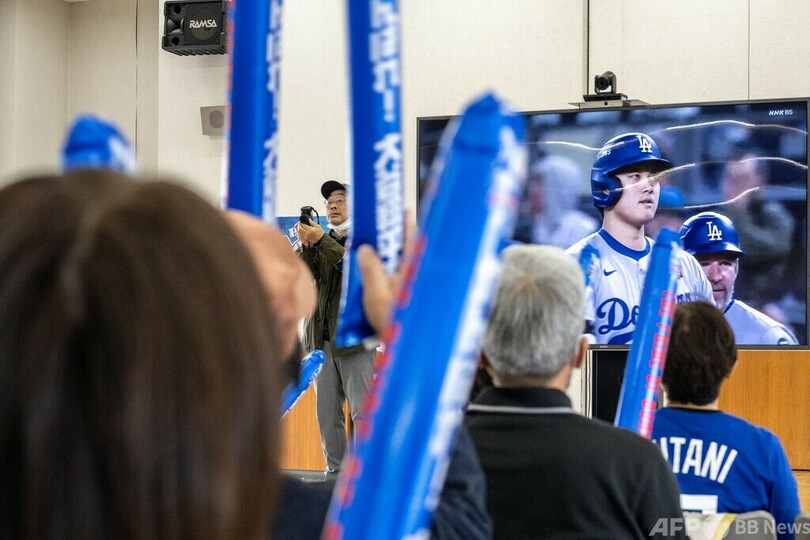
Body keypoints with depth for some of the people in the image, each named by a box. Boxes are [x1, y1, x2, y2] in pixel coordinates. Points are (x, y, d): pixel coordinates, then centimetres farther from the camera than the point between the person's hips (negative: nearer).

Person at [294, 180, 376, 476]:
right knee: (327, 412, 5)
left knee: (363, 411, -8)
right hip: (321, 338, 5)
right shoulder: (320, 242, 19)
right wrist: (306, 245, -11)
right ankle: (335, 470, 12)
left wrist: (321, 241, -17)